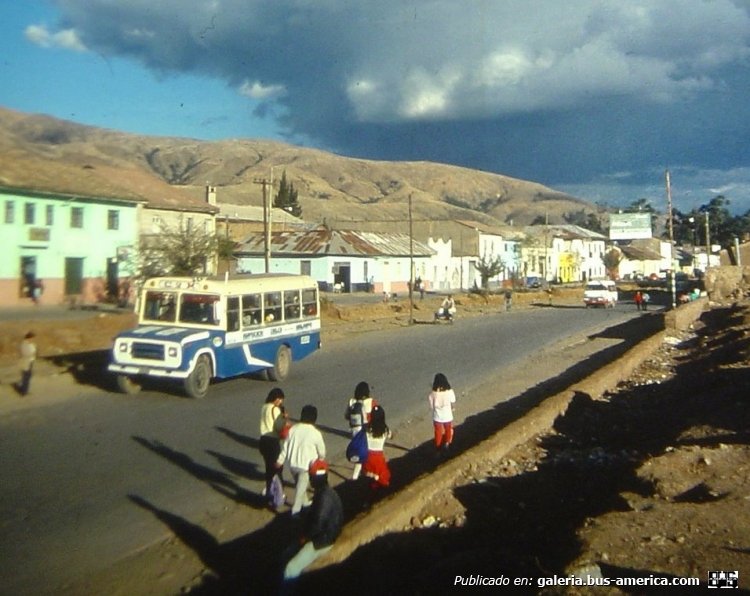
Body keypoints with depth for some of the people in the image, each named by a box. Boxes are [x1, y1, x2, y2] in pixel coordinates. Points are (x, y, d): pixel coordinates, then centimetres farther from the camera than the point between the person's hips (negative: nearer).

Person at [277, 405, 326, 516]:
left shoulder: (293, 429, -4)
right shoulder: (315, 433, -15)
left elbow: (285, 446, 2)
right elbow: (321, 450, -3)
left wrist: (280, 460, 14)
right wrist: (321, 458, 19)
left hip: (293, 463, 5)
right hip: (306, 465, -5)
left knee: (300, 485, 25)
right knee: (301, 488, 6)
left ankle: (305, 503, 44)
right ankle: (295, 511, 8)